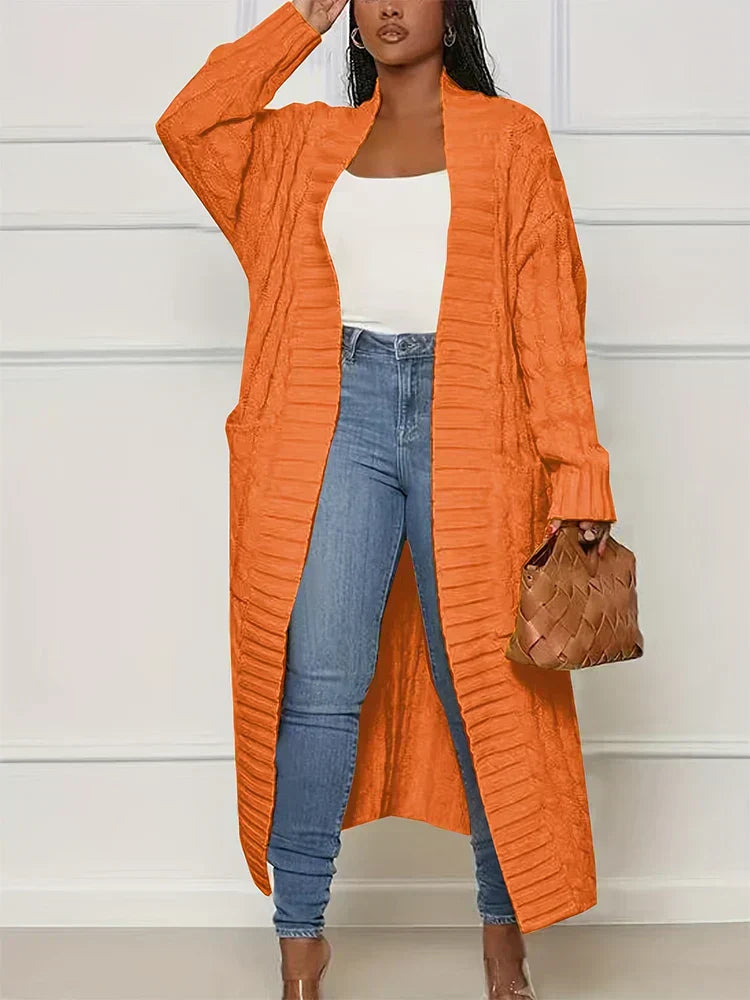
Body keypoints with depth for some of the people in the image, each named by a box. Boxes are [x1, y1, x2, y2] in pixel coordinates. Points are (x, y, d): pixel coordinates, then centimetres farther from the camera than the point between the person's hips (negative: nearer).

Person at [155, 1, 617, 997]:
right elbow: (188, 124, 9)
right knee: (319, 682, -4)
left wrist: (577, 471, -7)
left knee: (483, 682, 3)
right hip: (345, 412, 2)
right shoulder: (313, 141, 17)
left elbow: (548, 313, 1)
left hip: (465, 415, -1)